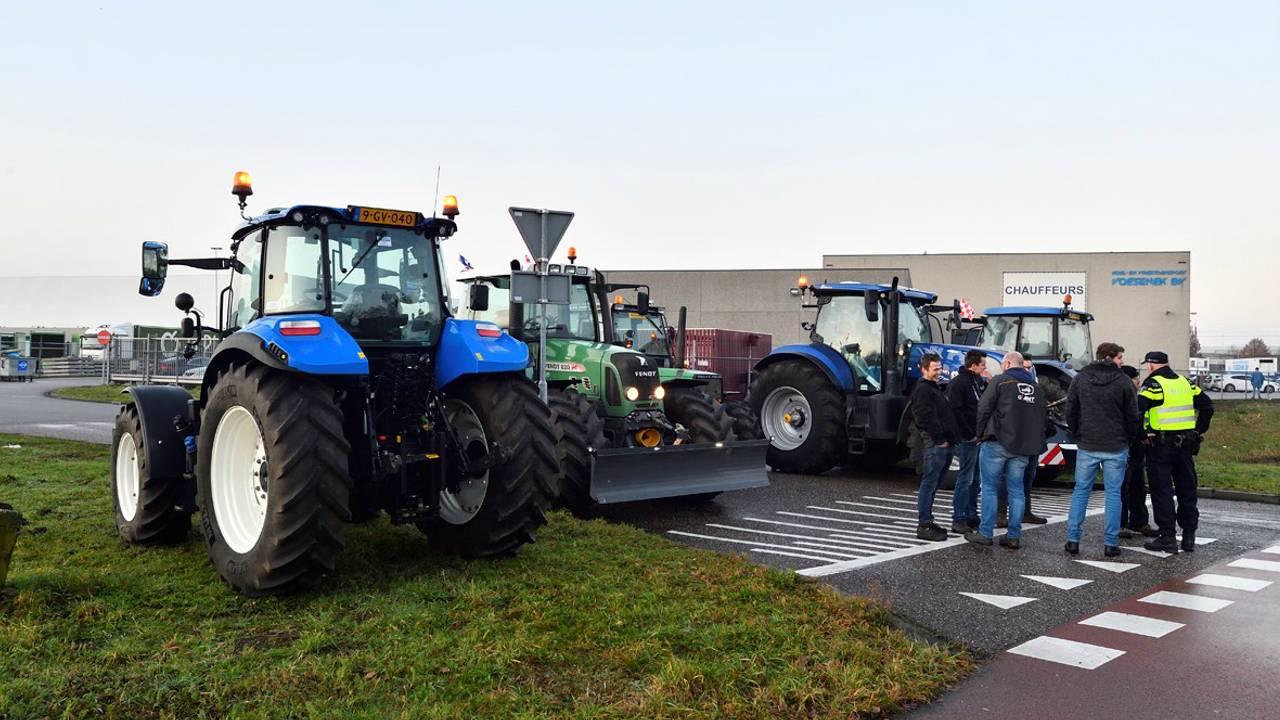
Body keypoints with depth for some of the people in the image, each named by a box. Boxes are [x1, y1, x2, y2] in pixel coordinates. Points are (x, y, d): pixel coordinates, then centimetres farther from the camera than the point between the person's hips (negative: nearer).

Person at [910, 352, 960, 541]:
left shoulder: (934, 388, 23)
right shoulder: (922, 389, -9)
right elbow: (925, 418, -20)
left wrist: (950, 438, 17)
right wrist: (940, 439, -17)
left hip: (943, 445, 10)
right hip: (934, 445, -10)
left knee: (932, 485, 14)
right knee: (928, 484, -7)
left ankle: (927, 521, 21)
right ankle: (924, 526, -5)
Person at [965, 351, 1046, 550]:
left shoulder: (999, 381, -5)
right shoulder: (1036, 387, 14)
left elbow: (983, 409, -8)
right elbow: (1041, 418, 16)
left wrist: (981, 434, 3)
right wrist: (1036, 443, 18)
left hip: (997, 443, -5)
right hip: (1023, 447, 5)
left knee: (989, 488, 1)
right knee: (1016, 490, 9)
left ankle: (985, 533, 0)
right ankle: (1014, 536, 9)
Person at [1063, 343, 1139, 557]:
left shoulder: (1079, 379, 1)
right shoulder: (1124, 382, -5)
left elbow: (1070, 412, 4)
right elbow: (1132, 416, -1)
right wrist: (1128, 442, 12)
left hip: (1086, 446, 2)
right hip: (1116, 447, -2)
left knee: (1081, 491, 9)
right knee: (1113, 493, 5)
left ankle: (1073, 539, 6)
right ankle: (1110, 543, 5)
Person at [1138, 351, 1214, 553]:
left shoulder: (1152, 384, -9)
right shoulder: (1185, 382, 12)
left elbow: (1137, 411, -20)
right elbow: (1207, 406, 15)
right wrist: (1198, 431, 15)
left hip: (1160, 445, -6)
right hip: (1186, 444, 6)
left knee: (1162, 491, 0)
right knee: (1187, 490, 13)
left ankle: (1167, 537, 0)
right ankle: (1189, 536, 17)